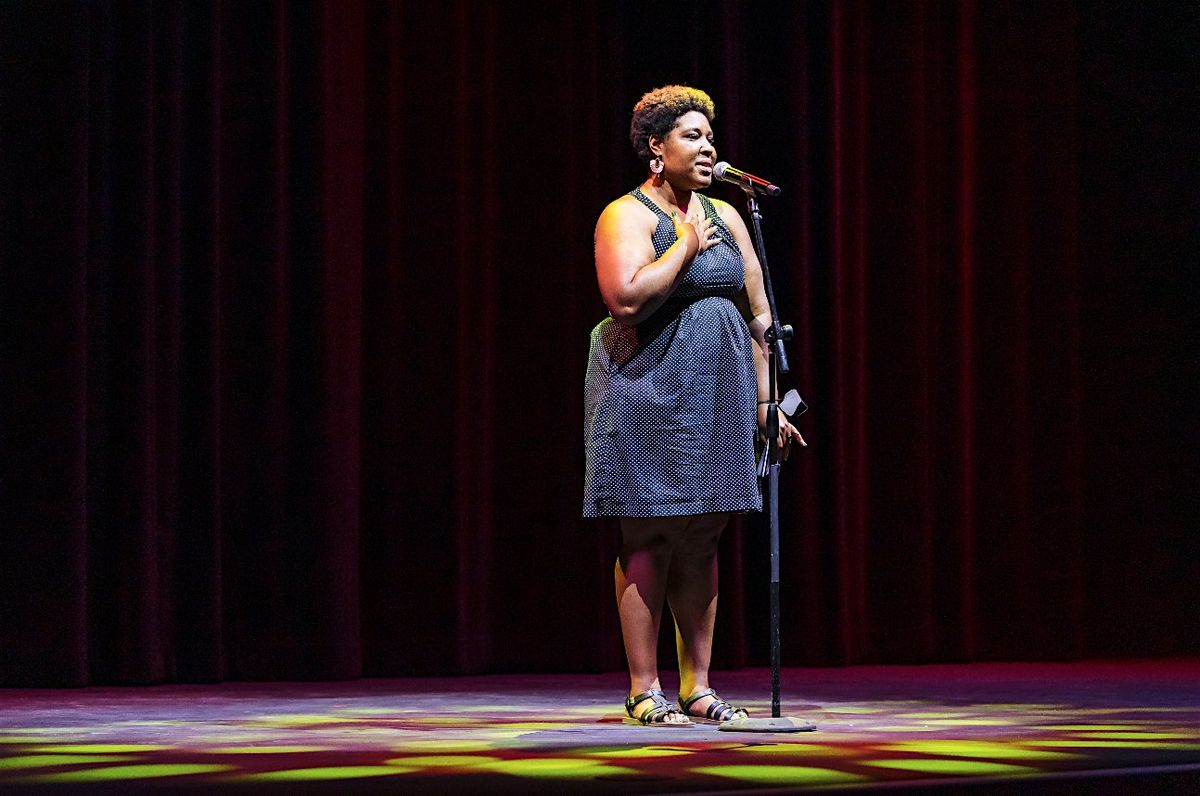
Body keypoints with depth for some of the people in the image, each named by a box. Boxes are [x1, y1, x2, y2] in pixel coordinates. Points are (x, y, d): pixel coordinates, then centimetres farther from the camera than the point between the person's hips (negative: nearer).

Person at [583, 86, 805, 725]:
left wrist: (765, 401, 11)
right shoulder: (628, 215, -5)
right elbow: (627, 298, -22)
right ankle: (644, 690, 0)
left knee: (701, 543, 7)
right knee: (649, 541, -4)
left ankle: (697, 688, 12)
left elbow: (757, 313, 16)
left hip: (717, 399, 6)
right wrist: (685, 246, -12)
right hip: (649, 398, -6)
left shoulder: (724, 217, 16)